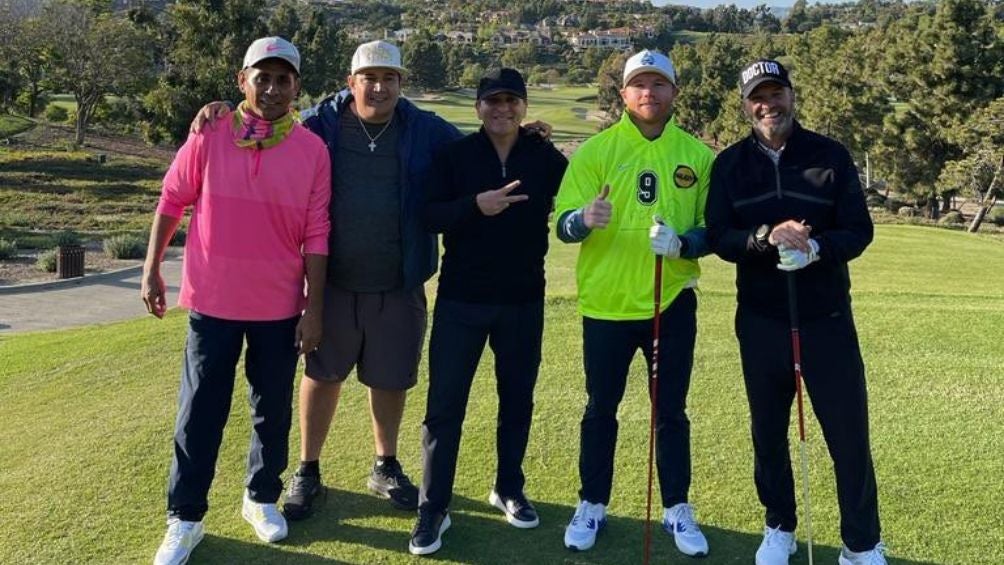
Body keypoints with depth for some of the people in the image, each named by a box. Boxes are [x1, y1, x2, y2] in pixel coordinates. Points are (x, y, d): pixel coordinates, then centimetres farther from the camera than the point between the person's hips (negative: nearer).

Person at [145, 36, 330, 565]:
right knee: (200, 413, 7)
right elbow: (171, 203, 3)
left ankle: (261, 497, 34)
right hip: (212, 301, -1)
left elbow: (316, 235, -3)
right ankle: (184, 519, 20)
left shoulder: (312, 150, -4)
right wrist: (152, 270, 3)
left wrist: (314, 308, -4)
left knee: (274, 410, 14)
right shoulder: (209, 137, -5)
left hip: (280, 307, 1)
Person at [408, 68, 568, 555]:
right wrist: (475, 205, -26)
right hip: (461, 298, -1)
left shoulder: (548, 159, 1)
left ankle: (509, 490, 33)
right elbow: (429, 215, -11)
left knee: (517, 401, 13)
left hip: (523, 301, 2)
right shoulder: (454, 155, -2)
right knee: (445, 405, 0)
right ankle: (433, 508, 11)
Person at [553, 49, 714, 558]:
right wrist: (585, 218, -31)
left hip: (673, 301, 1)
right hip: (607, 302, -1)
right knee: (601, 409, 11)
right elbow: (563, 224, -8)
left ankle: (677, 510, 26)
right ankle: (592, 506, 26)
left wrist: (683, 243, -19)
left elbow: (712, 229, 2)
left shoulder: (697, 154, 2)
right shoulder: (595, 150, -2)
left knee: (671, 411, 11)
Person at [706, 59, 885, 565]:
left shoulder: (831, 155, -1)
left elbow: (859, 231, -4)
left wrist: (816, 247, -24)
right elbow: (718, 237, -5)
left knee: (849, 434, 1)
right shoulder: (730, 164, 2)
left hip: (826, 318, -1)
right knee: (768, 431, 13)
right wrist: (765, 237, -25)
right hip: (760, 321, 2)